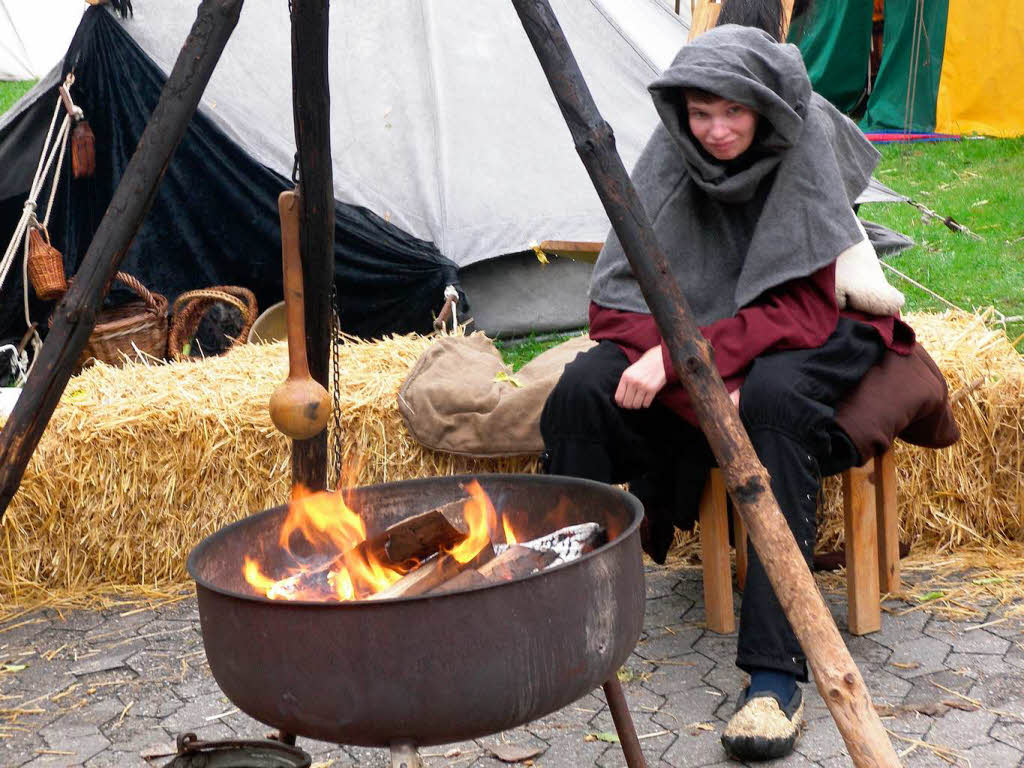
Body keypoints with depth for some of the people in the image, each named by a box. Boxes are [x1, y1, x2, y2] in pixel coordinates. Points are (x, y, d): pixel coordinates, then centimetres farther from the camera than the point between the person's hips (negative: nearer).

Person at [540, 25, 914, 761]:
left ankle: (777, 674, -37)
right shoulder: (671, 152, -11)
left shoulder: (806, 143, -18)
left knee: (774, 397, -38)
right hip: (697, 336, 3)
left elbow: (804, 309, -22)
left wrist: (681, 355, -32)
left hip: (806, 337, -3)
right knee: (583, 389, -25)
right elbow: (617, 292, -13)